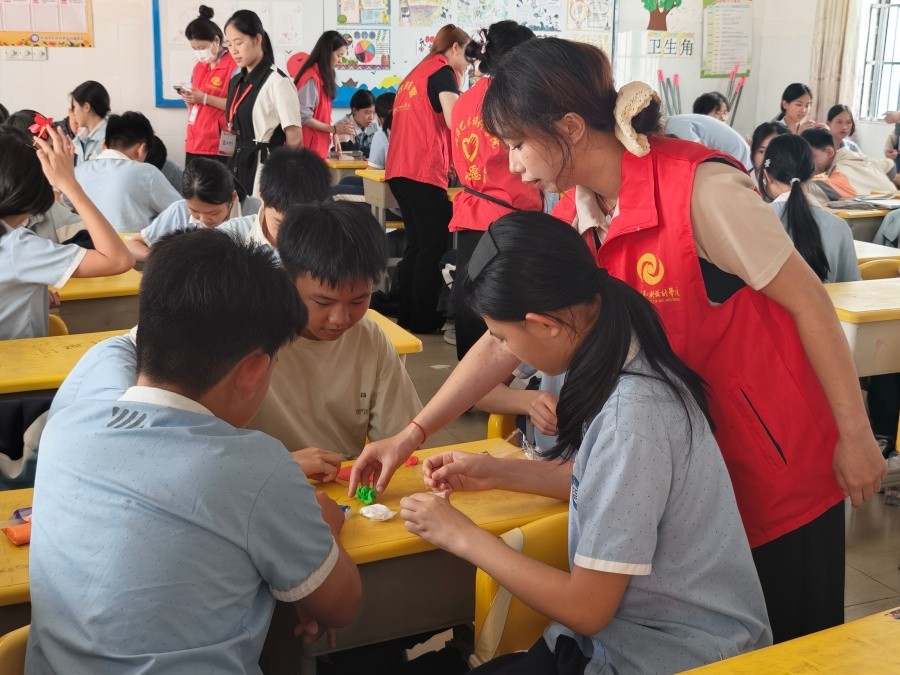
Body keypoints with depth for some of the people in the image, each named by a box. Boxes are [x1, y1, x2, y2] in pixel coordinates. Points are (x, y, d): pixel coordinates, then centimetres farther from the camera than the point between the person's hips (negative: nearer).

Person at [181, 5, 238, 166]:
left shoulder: (234, 66, -8)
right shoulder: (198, 67, 16)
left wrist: (205, 99, -19)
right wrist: (188, 98, 1)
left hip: (220, 147, -7)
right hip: (194, 144, 7)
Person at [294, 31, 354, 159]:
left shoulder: (323, 77, 13)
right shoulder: (312, 79, -14)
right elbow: (304, 118, -18)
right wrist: (334, 129, -15)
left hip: (318, 146, 9)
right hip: (309, 148, -9)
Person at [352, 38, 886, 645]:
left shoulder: (700, 187, -24)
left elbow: (808, 301, -17)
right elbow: (503, 343, 1)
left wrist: (855, 434, -13)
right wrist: (410, 436, -1)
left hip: (783, 456, -6)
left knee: (792, 641, 11)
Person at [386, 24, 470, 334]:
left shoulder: (414, 74, 24)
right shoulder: (442, 71, -3)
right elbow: (454, 121, -15)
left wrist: (446, 160, 23)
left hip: (400, 170, 9)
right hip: (423, 172, -9)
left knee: (417, 244, 13)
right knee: (435, 246, -3)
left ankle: (407, 315, 16)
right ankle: (424, 319, 0)